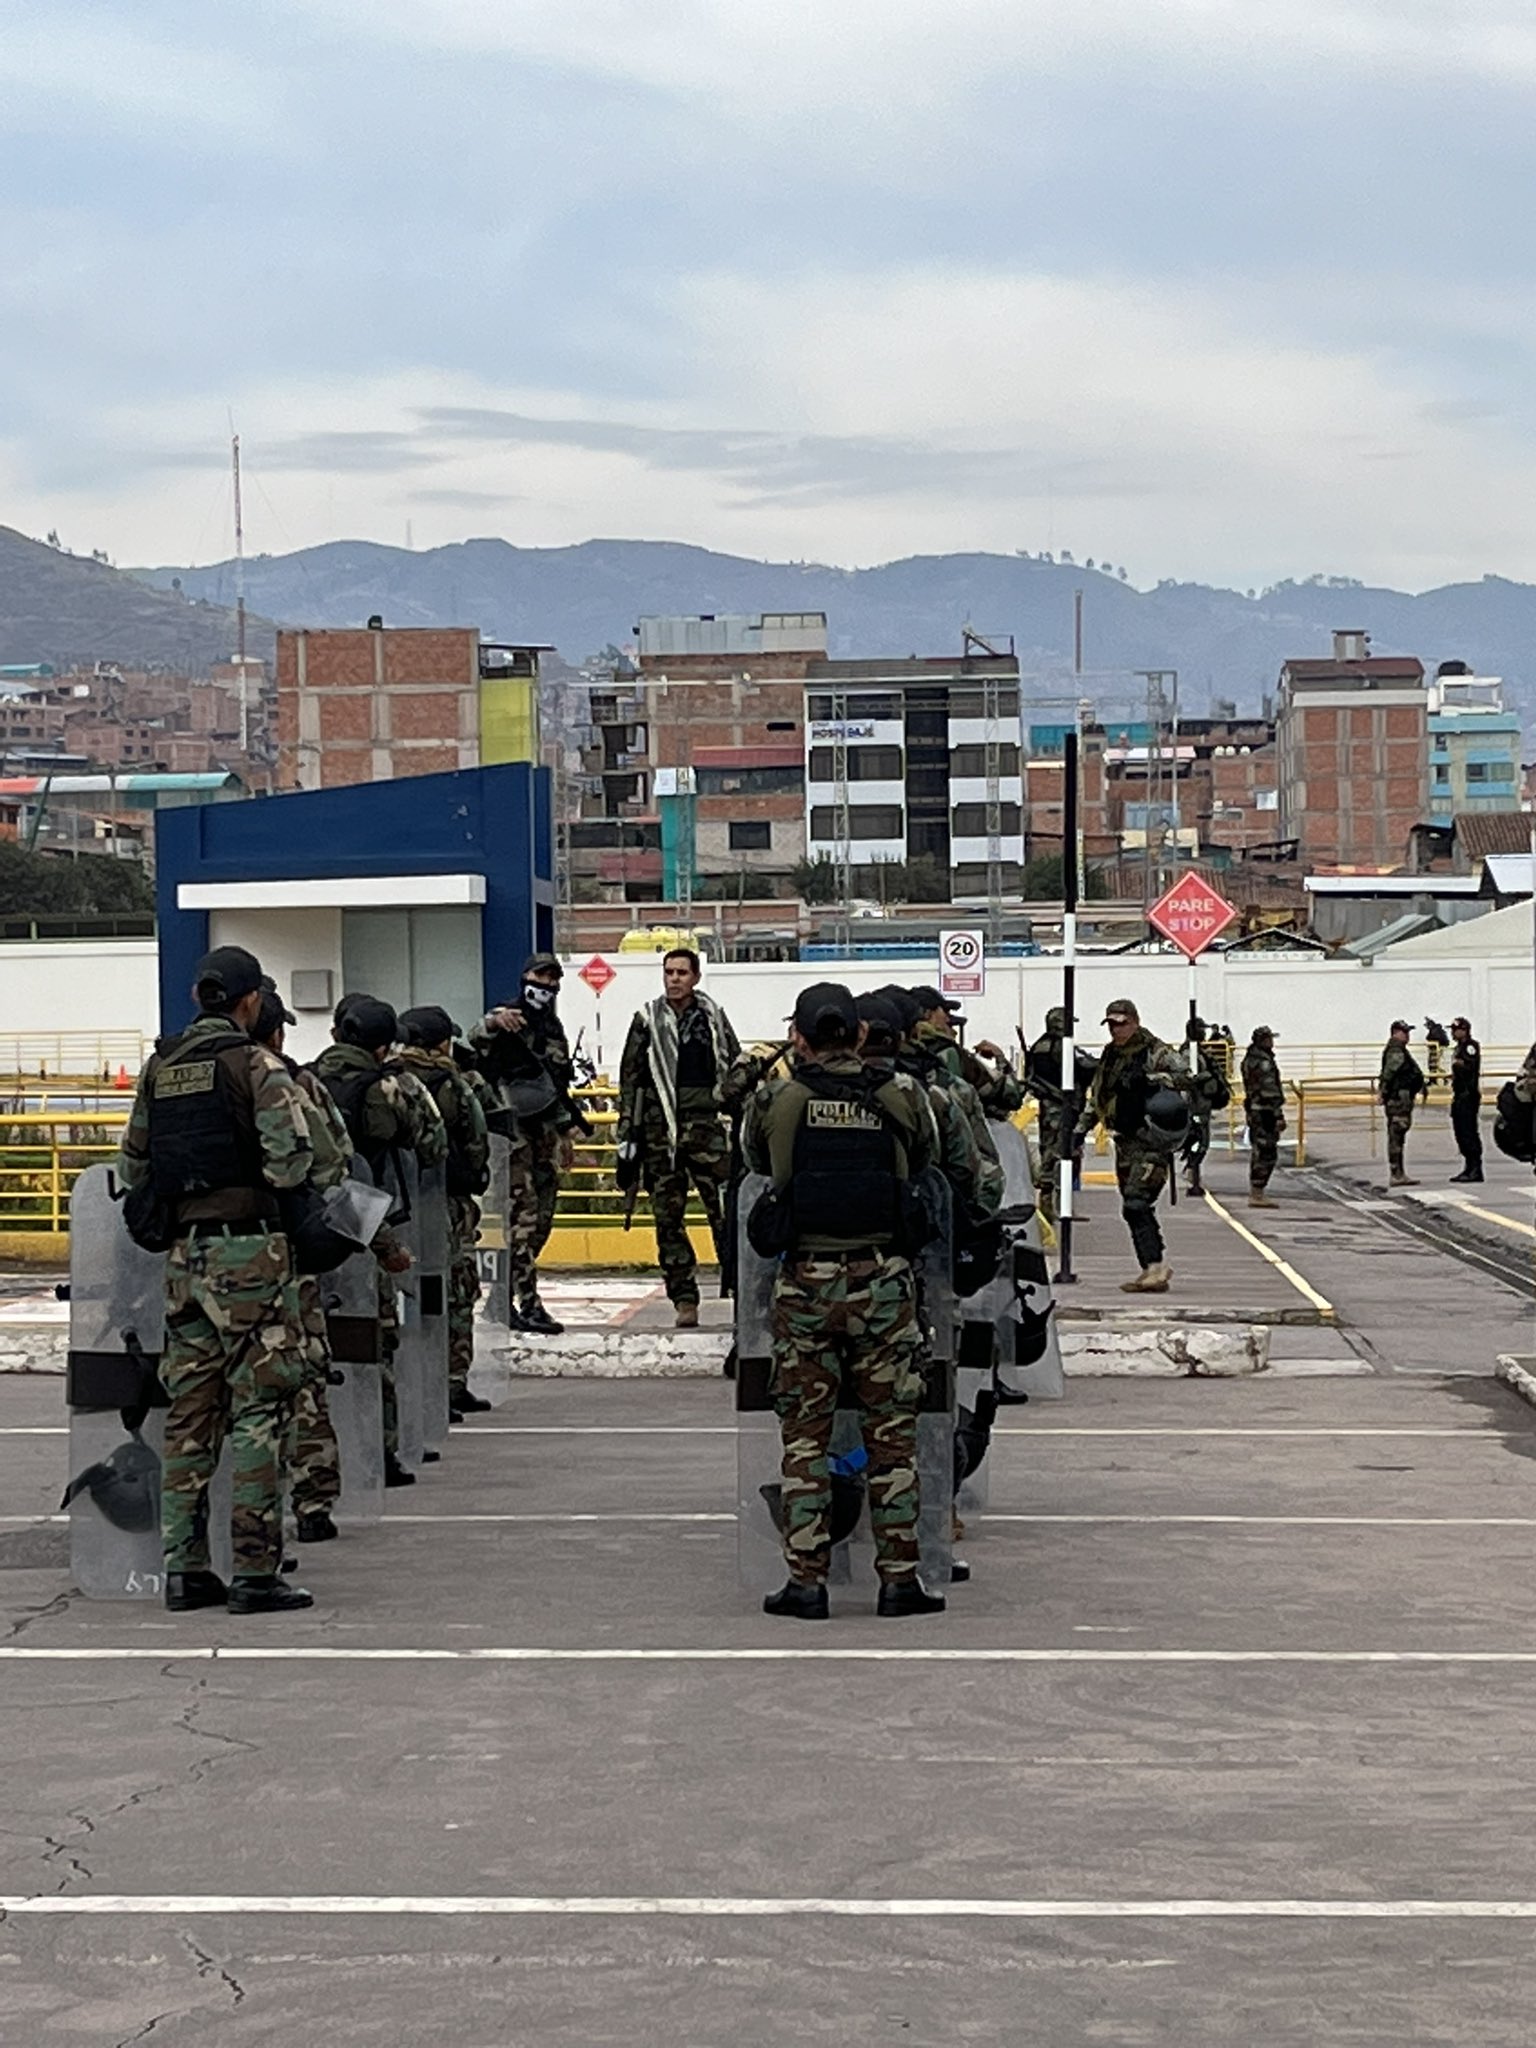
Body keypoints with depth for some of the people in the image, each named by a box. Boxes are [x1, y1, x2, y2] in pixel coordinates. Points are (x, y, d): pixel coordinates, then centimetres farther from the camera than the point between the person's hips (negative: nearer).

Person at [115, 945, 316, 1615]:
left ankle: (184, 1568, 13)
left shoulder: (159, 1068, 10)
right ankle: (255, 1572, -5)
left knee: (190, 1412, 11)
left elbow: (132, 1169, 15)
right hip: (249, 1249, -6)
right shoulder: (256, 1067, -9)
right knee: (258, 1411, -3)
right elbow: (290, 1165, -17)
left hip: (185, 1251, 6)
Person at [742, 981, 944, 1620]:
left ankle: (806, 1580, 5)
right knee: (892, 1434, 7)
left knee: (805, 1435, 6)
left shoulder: (773, 1101, 0)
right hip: (883, 1279, 1)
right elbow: (924, 1167, 12)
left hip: (804, 1280, 0)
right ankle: (899, 1578, 7)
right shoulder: (901, 1098, 2)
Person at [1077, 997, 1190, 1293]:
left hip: (1152, 1141, -8)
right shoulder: (1110, 1056, 16)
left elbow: (1185, 1078, -19)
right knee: (1135, 1209, 9)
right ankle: (1155, 1268, 14)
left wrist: (1151, 1078, -28)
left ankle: (1155, 1267, -19)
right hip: (1125, 1143, 8)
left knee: (1135, 1204, -18)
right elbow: (1096, 1096, 27)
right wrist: (1080, 1130, 23)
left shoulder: (1157, 1053, -7)